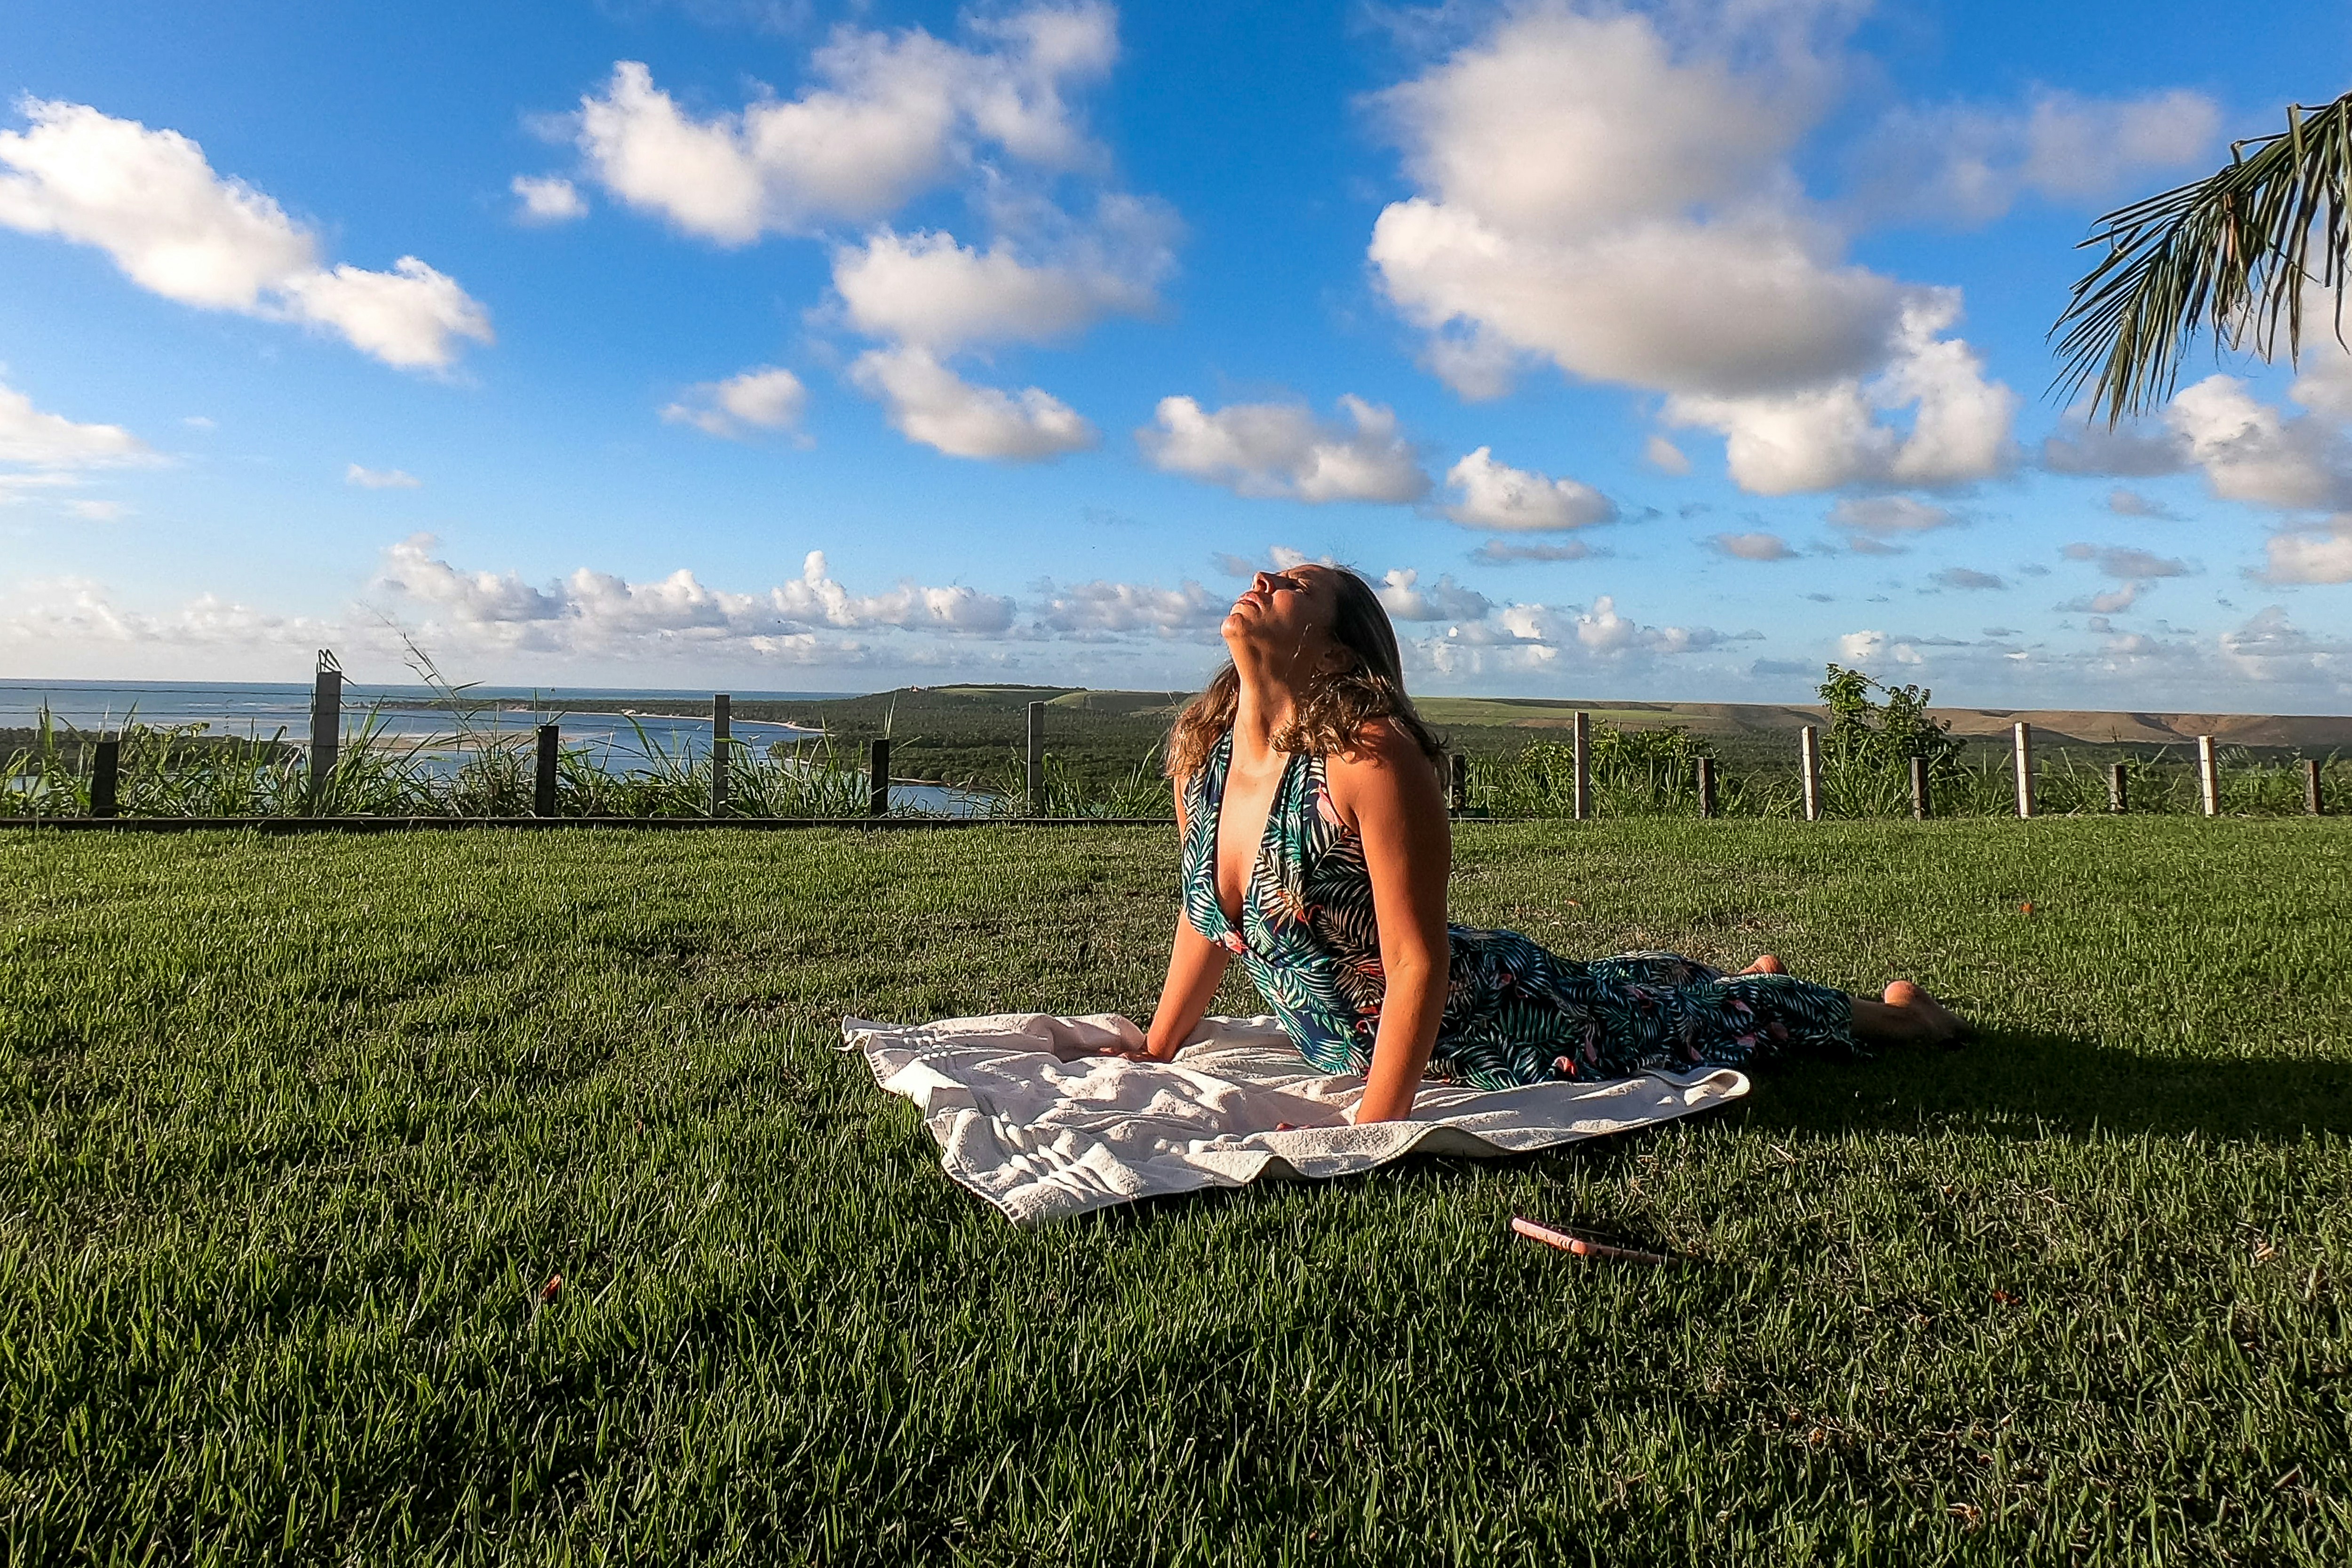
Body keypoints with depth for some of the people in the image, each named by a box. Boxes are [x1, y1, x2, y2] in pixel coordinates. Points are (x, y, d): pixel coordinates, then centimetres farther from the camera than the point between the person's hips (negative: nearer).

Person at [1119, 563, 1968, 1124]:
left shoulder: (1368, 753, -32)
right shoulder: (1199, 756, -9)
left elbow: (1419, 961, -32)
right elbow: (1205, 918, 6)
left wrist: (1375, 1124, -29)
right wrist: (1155, 1053, 11)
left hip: (1498, 1022, -7)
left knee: (1680, 1021, 16)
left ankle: (1882, 1009, 43)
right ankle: (1750, 974, 62)